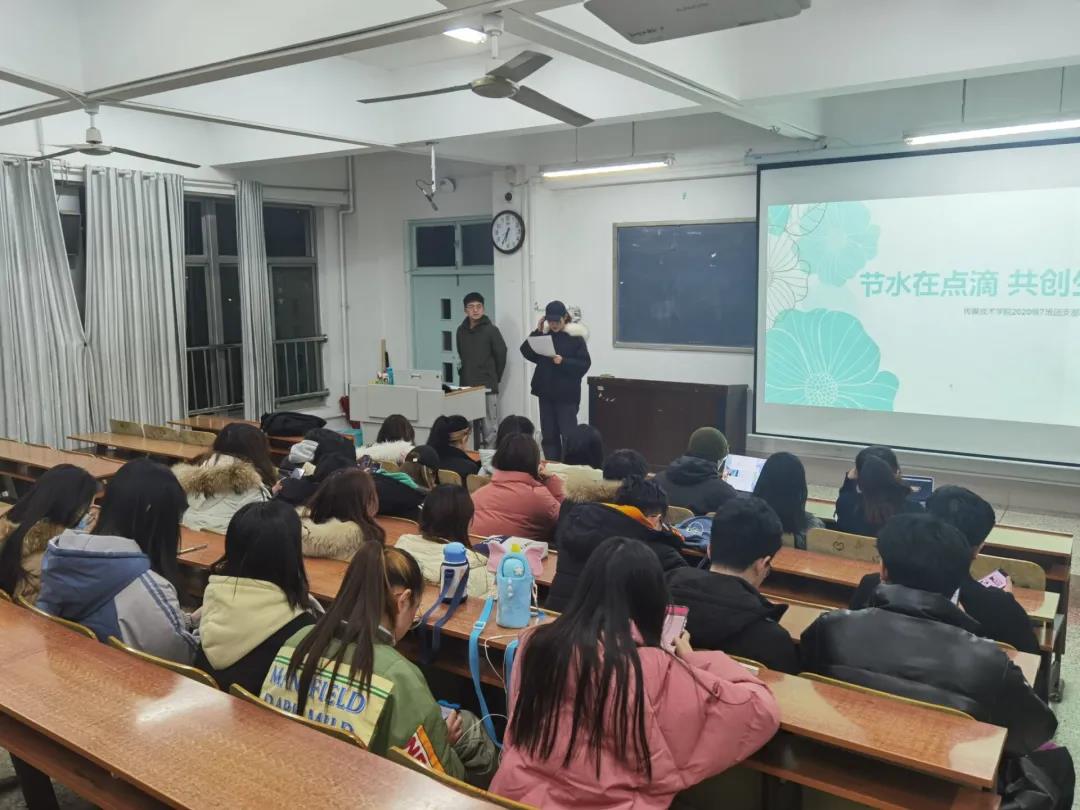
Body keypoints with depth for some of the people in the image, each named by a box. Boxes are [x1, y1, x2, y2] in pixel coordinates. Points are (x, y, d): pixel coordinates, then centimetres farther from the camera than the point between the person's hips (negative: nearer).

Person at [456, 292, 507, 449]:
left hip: (487, 387, -4)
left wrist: (494, 379, 5)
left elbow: (501, 355, -1)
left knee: (489, 430, -3)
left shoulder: (491, 330, -5)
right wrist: (464, 376, 12)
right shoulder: (461, 330, 9)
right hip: (466, 386, 5)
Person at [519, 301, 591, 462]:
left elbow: (584, 364, -11)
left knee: (568, 434, -4)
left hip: (566, 394, -5)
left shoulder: (575, 337, -7)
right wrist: (537, 332, -7)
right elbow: (528, 354, 1)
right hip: (546, 392, 5)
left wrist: (563, 362, -24)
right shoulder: (544, 334, 8)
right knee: (548, 434, 11)